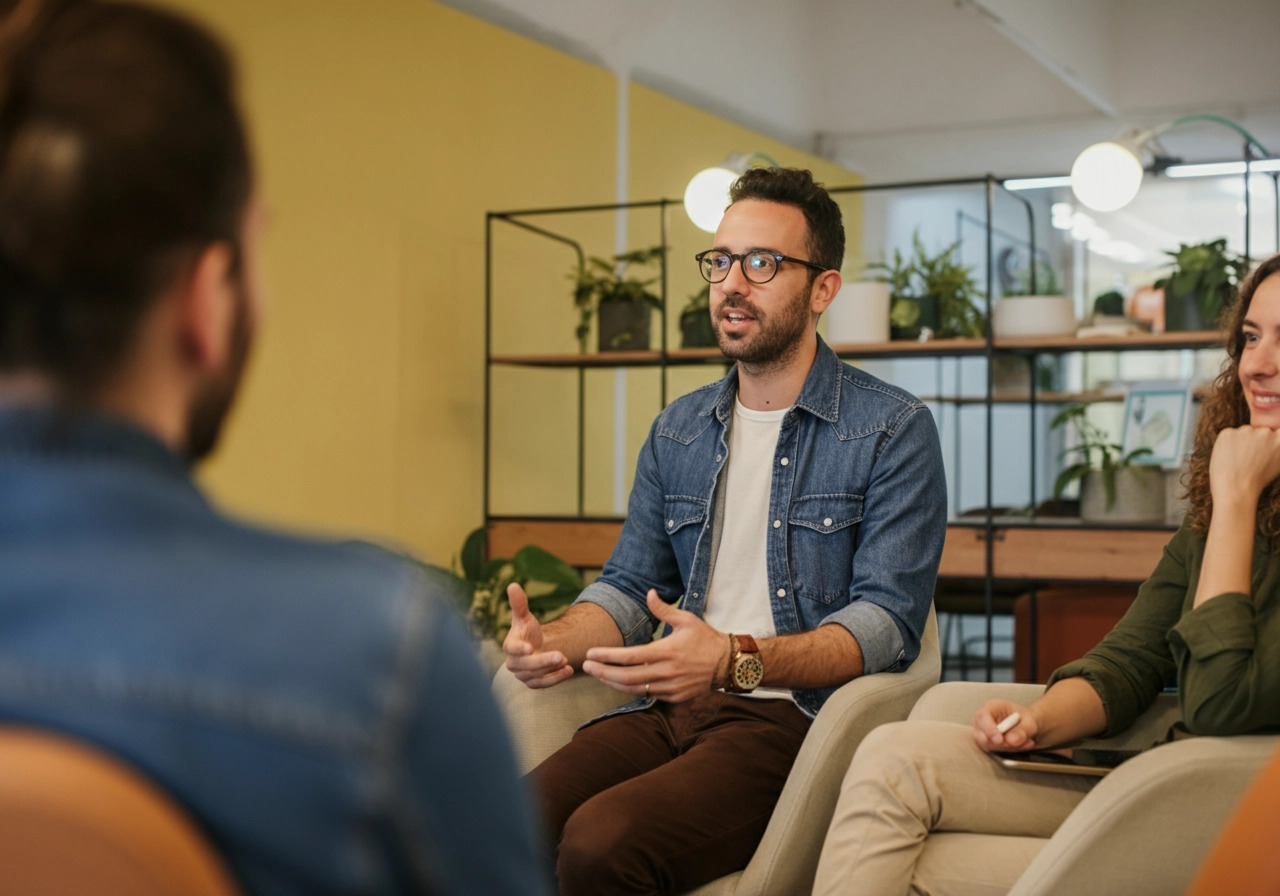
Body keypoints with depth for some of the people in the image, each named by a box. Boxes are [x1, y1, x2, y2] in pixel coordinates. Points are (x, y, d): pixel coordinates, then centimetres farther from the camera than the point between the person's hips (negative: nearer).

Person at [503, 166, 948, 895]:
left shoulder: (894, 431, -2)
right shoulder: (677, 431, 17)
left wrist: (736, 660, -27)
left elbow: (888, 622, -11)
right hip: (672, 708, 5)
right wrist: (558, 640, -6)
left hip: (795, 717, -4)